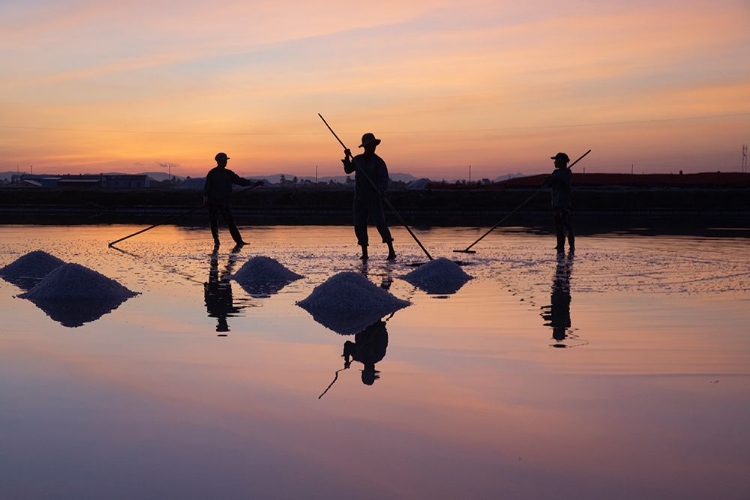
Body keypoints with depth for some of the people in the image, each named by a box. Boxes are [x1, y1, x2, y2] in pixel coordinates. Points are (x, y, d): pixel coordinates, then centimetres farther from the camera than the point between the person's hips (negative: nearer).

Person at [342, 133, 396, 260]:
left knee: (380, 223, -13)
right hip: (359, 198, 5)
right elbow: (348, 170, 26)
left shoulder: (378, 162, -4)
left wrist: (381, 191, -31)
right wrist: (347, 158, 9)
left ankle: (391, 251, -11)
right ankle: (364, 253, 7)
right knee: (359, 226, 1)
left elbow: (384, 179, -13)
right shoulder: (357, 159, 11)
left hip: (374, 199, -5)